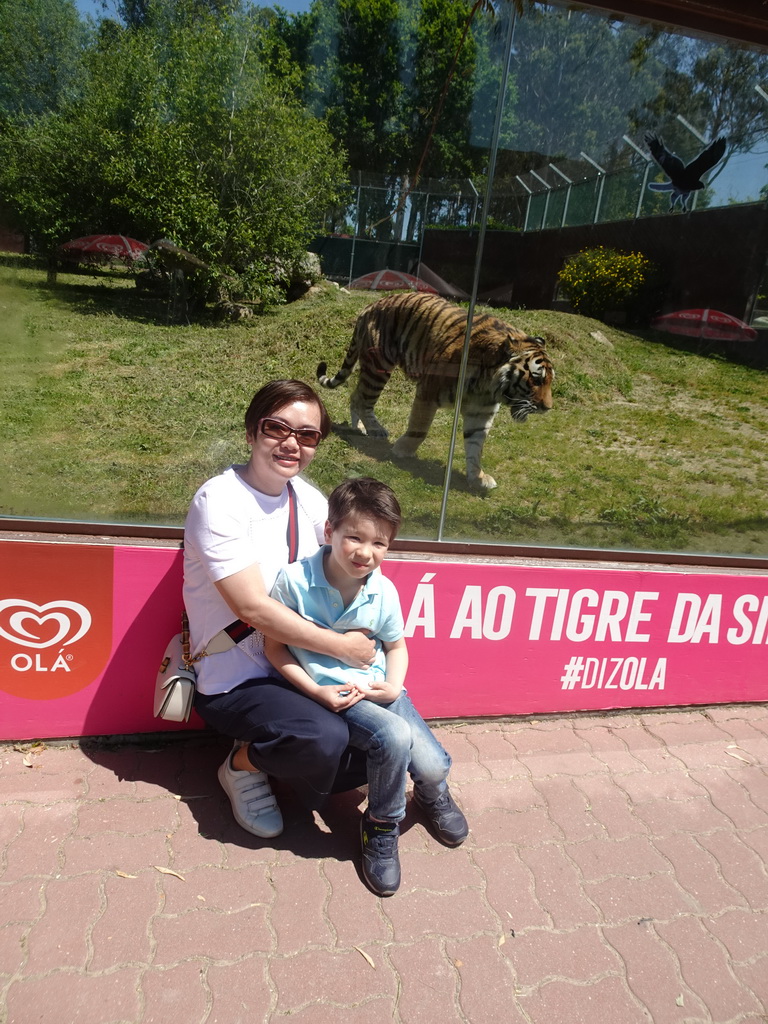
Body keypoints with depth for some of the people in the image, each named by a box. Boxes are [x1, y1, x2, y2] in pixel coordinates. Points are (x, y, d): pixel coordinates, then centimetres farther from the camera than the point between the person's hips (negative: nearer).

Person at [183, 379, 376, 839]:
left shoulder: (310, 500, 1)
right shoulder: (220, 501, -19)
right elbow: (254, 608, -25)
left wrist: (348, 677, -13)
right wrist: (343, 647, -21)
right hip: (234, 681, -6)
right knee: (327, 738, -29)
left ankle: (274, 753, 17)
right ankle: (243, 765, 3)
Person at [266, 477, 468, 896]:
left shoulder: (384, 591, -7)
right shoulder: (294, 580, -17)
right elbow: (275, 646, -8)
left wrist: (394, 685, -9)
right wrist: (316, 691, -17)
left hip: (376, 688, 4)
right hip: (329, 694, -4)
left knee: (433, 767, -9)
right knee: (394, 737, -30)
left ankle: (433, 794, 33)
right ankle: (381, 827, 1)